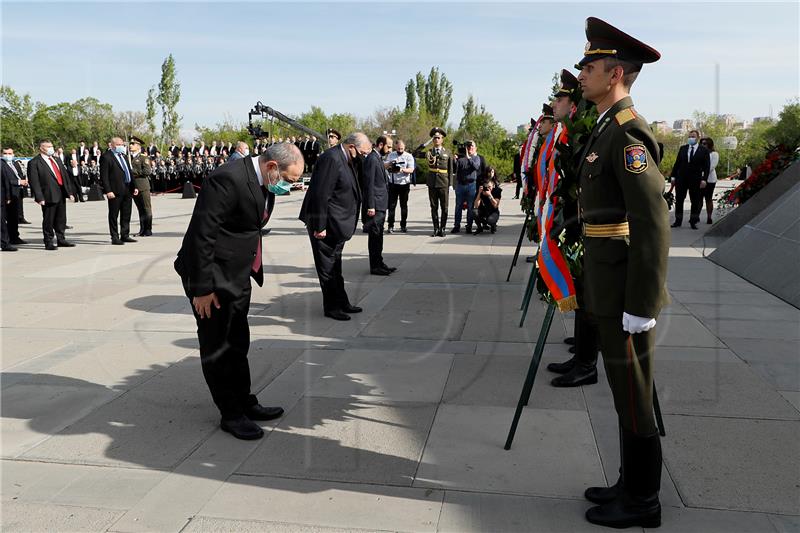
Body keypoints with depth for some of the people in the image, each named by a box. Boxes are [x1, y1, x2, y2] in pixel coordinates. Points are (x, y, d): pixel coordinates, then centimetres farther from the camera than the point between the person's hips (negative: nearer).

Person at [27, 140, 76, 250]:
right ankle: (48, 242, 10)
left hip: (61, 194, 7)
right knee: (48, 220, 1)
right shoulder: (34, 163, -6)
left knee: (61, 219, 14)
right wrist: (40, 198, -18)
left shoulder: (57, 160, 16)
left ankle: (61, 240, 25)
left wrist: (70, 192, 10)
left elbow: (65, 176, 17)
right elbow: (34, 181, -11)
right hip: (49, 196, -7)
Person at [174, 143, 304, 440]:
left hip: (237, 276, 9)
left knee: (238, 344, 19)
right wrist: (202, 287, -22)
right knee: (218, 348, 6)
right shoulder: (228, 179, -24)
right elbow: (202, 233, -25)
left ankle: (244, 402, 33)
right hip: (214, 278, -9)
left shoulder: (264, 183, 4)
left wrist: (253, 269, 14)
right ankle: (230, 414, 19)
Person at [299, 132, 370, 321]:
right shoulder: (331, 158, -21)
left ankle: (341, 303, 29)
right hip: (326, 224, -10)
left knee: (335, 265, 18)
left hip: (337, 223, 10)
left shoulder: (346, 159, 9)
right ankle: (332, 307, 13)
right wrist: (320, 226, -23)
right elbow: (321, 195, -24)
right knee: (328, 266, 2)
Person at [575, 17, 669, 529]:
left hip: (627, 295, -10)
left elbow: (653, 224, -23)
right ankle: (633, 484, 33)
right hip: (613, 293, 10)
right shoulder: (608, 130, 15)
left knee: (634, 396, 3)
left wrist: (640, 307, -22)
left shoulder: (628, 131, -16)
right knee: (626, 391, 18)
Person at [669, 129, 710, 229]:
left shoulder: (703, 151, 1)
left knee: (695, 201, 4)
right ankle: (678, 221, 12)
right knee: (679, 200, 4)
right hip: (681, 179, 2)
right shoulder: (683, 149, 8)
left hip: (695, 180, -2)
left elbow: (706, 167, -2)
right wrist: (673, 176, 3)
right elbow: (677, 163, 8)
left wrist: (704, 179, -11)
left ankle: (693, 221, 13)